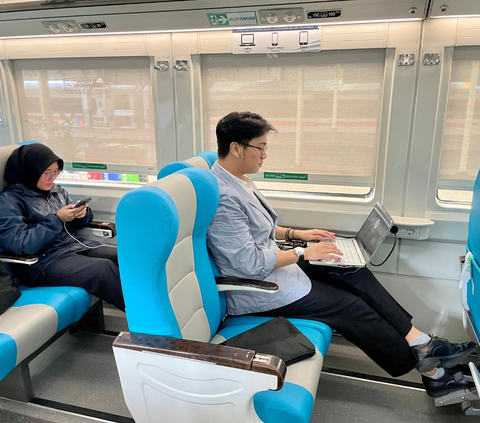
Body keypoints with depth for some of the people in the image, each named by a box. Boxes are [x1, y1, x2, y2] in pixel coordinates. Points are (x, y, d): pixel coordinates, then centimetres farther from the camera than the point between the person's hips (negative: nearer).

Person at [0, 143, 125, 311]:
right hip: (42, 261, -7)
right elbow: (20, 244, -14)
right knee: (104, 269, -31)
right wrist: (57, 219, -18)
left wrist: (82, 214, -2)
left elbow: (78, 224, 23)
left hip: (74, 244, 7)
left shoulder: (57, 191, 15)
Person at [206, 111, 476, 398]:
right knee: (352, 308, -8)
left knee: (358, 276, 0)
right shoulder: (223, 197, -27)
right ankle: (432, 373, 9)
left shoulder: (239, 180, 6)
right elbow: (250, 263, -27)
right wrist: (302, 254, -17)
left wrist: (295, 234, 10)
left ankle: (421, 342, 5)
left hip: (273, 265, 10)